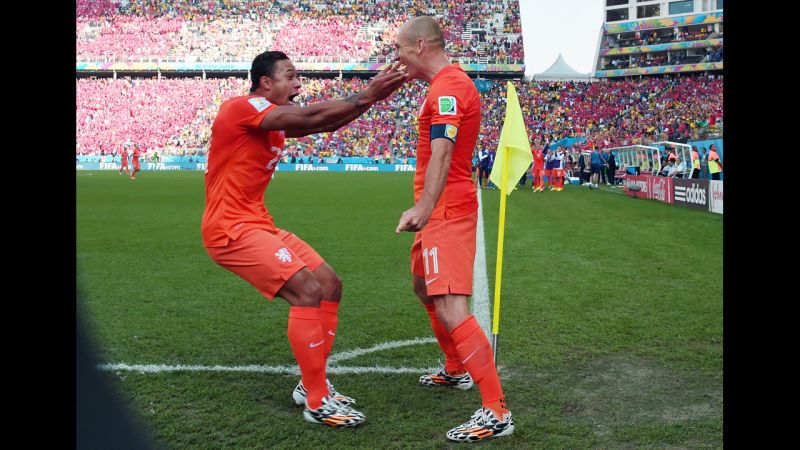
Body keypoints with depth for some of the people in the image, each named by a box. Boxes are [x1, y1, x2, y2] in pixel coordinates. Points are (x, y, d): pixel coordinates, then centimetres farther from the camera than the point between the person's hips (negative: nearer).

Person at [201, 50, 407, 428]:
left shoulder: (272, 119, 15)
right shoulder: (242, 107, -14)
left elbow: (325, 124, 9)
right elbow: (312, 117, -23)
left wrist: (370, 97, -1)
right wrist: (365, 96, -18)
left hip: (258, 224, 10)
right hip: (231, 230, -10)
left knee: (330, 285, 7)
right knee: (308, 291, -19)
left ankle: (311, 384, 16)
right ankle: (316, 401, -9)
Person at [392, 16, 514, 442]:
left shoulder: (447, 88, -17)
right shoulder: (451, 83, 16)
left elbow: (441, 152, -31)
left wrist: (423, 207, -42)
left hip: (447, 211, -11)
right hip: (443, 210, 11)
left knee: (451, 309, -16)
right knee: (424, 287, 25)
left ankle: (496, 412, -14)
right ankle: (456, 370, 42)